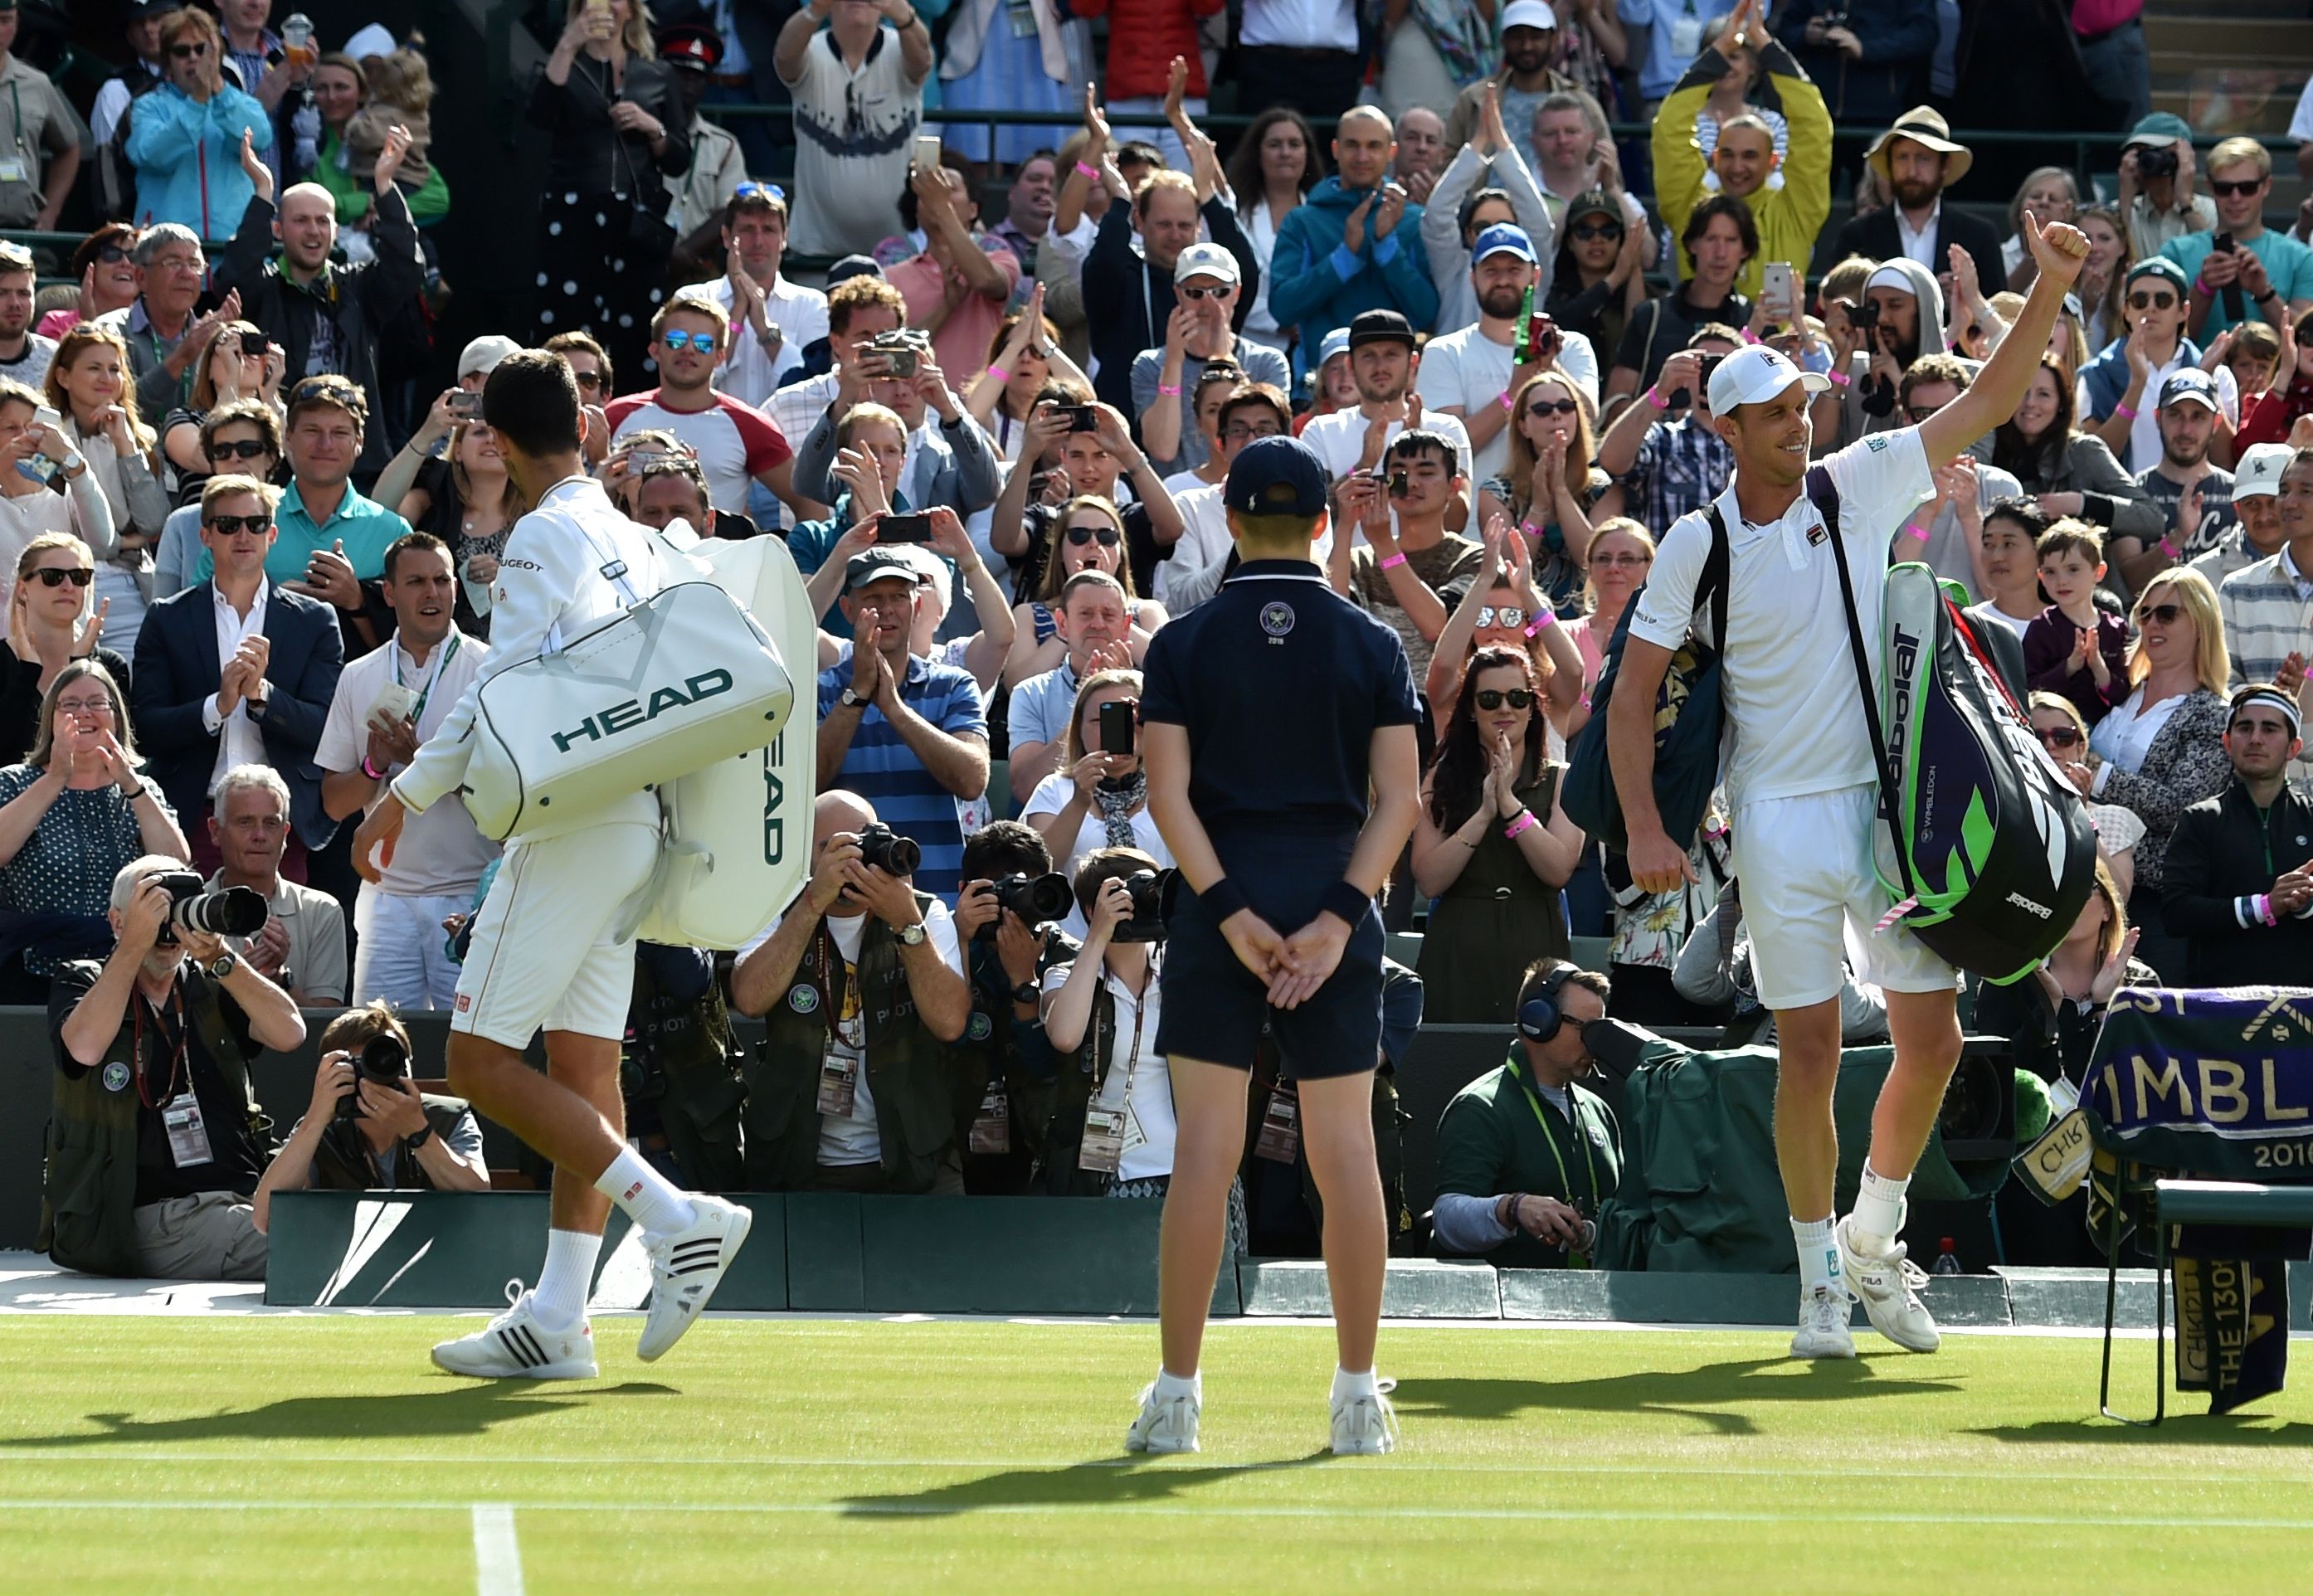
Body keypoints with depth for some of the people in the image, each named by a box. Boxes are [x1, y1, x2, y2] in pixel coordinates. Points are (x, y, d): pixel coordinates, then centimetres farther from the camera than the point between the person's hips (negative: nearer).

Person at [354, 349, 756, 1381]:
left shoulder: (546, 536, -10)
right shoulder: (637, 542, 15)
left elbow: (501, 688, -17)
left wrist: (407, 795, -11)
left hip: (569, 827, -9)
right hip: (635, 825, 9)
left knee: (481, 1062, -8)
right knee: (582, 1069, 6)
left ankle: (674, 1217, -16)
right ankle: (558, 1317, 4)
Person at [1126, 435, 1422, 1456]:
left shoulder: (1184, 645, 1)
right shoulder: (1373, 646, 4)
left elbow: (1170, 792, -7)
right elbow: (1398, 798, -3)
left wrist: (1229, 909, -10)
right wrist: (1336, 919, -7)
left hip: (1220, 907, -1)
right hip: (1334, 906, 1)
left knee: (1205, 1150, 0)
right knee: (1345, 1153, 4)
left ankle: (1177, 1393, -1)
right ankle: (1358, 1396, 3)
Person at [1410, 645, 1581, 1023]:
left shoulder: (1560, 780, 7)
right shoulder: (1444, 779, 7)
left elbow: (1558, 871, -8)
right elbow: (1429, 881, -5)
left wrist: (1510, 804, -14)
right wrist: (1484, 814, -13)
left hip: (1534, 951, 0)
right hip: (1457, 953, 0)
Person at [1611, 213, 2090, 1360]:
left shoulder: (1859, 487, 1)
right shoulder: (1697, 545, -4)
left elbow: (1986, 403, 0)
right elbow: (1633, 694, -2)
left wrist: (2049, 288, -12)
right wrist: (1644, 830, -12)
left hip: (1887, 804, 3)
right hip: (1779, 821, -3)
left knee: (1932, 1042, 2)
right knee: (1809, 1054, -3)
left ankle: (1875, 1239, 22)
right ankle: (1821, 1275, 11)